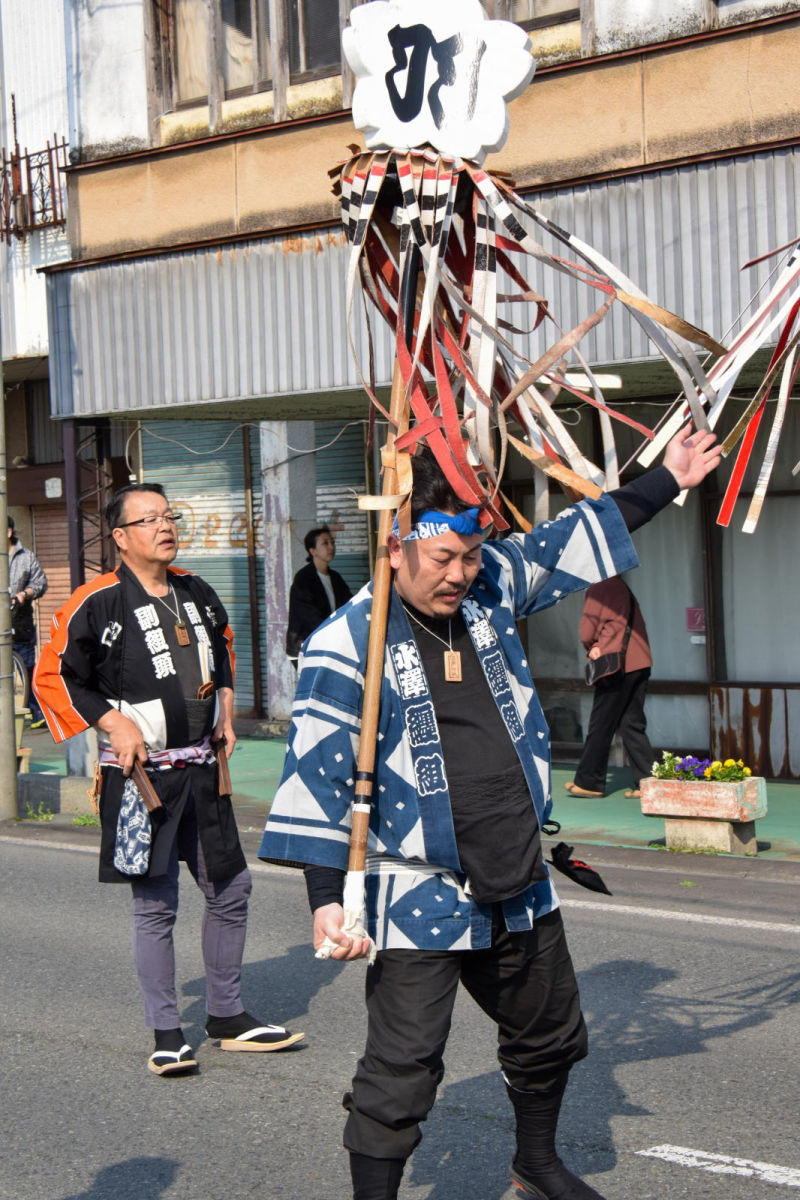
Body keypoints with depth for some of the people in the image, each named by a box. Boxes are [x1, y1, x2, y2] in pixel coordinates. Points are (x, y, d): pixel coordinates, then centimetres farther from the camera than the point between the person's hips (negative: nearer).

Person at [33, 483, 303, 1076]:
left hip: (203, 768, 6)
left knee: (231, 888, 10)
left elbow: (223, 648, 27)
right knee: (156, 905, 0)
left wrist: (225, 707, 14)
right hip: (143, 773, -6)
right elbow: (54, 677, -6)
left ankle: (229, 1016, 25)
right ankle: (167, 1033, 12)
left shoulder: (197, 592, 9)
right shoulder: (97, 604, -10)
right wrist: (113, 722, -13)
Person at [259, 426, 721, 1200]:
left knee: (549, 1041, 24)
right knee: (399, 1077, -7)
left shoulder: (494, 590, 2)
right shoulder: (346, 643, -15)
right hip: (419, 903, -7)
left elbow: (567, 540, 17)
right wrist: (327, 898, -21)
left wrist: (667, 480, 22)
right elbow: (318, 769, -16)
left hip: (521, 892, 7)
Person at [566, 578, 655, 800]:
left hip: (617, 667, -7)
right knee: (632, 724, 9)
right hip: (640, 663, 7)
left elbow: (587, 631, -7)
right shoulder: (624, 588, 18)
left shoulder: (599, 590, -6)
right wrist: (597, 646, 2)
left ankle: (588, 782, 9)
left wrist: (591, 648, 15)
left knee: (600, 725, 1)